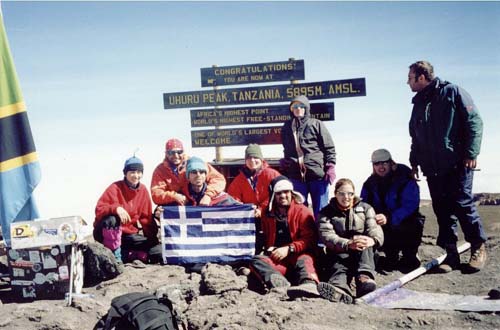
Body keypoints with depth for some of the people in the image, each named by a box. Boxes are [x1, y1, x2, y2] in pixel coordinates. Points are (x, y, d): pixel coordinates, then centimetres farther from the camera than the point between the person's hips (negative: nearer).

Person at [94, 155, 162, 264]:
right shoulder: (116, 188, -13)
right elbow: (99, 209, -22)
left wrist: (153, 237, -5)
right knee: (112, 219, -39)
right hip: (107, 233, -4)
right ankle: (115, 256, -21)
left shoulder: (143, 190, 1)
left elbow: (146, 218, 4)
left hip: (129, 235, 4)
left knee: (159, 251, -11)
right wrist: (116, 208, -40)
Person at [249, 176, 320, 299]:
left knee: (304, 261, -36)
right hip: (276, 257, 3)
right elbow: (265, 238, 26)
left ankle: (309, 284, -70)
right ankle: (280, 282, -56)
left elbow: (310, 239, -4)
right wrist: (269, 249, 5)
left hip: (298, 255, -3)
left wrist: (288, 249, -15)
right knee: (256, 260, -25)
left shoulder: (302, 211, 4)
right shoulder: (267, 214, 16)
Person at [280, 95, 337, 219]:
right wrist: (284, 169, 16)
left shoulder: (316, 124, 4)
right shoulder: (287, 127, 16)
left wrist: (330, 168, -8)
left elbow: (329, 147, 1)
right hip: (296, 176, 3)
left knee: (320, 210, 2)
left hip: (318, 174, -3)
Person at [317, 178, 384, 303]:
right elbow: (327, 236, -11)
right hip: (339, 253, -1)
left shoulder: (365, 208, 14)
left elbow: (374, 228, -4)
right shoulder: (326, 213, 8)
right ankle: (339, 289, -69)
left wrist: (373, 239, -31)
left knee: (365, 246, -32)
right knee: (339, 266, -35)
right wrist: (348, 244, -31)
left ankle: (364, 278, -57)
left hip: (363, 253, 2)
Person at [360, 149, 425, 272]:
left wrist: (389, 218, -41)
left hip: (406, 222, -4)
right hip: (385, 226, 4)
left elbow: (410, 205, -27)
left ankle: (410, 256, -2)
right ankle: (391, 254, 7)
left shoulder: (405, 179, -15)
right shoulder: (370, 183, 2)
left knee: (415, 223, -34)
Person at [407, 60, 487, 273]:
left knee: (462, 204, -4)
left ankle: (478, 247, 13)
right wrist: (414, 161, 17)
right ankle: (451, 254, 9)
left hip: (457, 163, -6)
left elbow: (474, 121, -6)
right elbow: (415, 137, 23)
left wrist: (471, 153, -12)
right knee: (442, 210, 4)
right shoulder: (418, 104, 17)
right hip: (432, 168, 6)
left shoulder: (452, 92, -2)